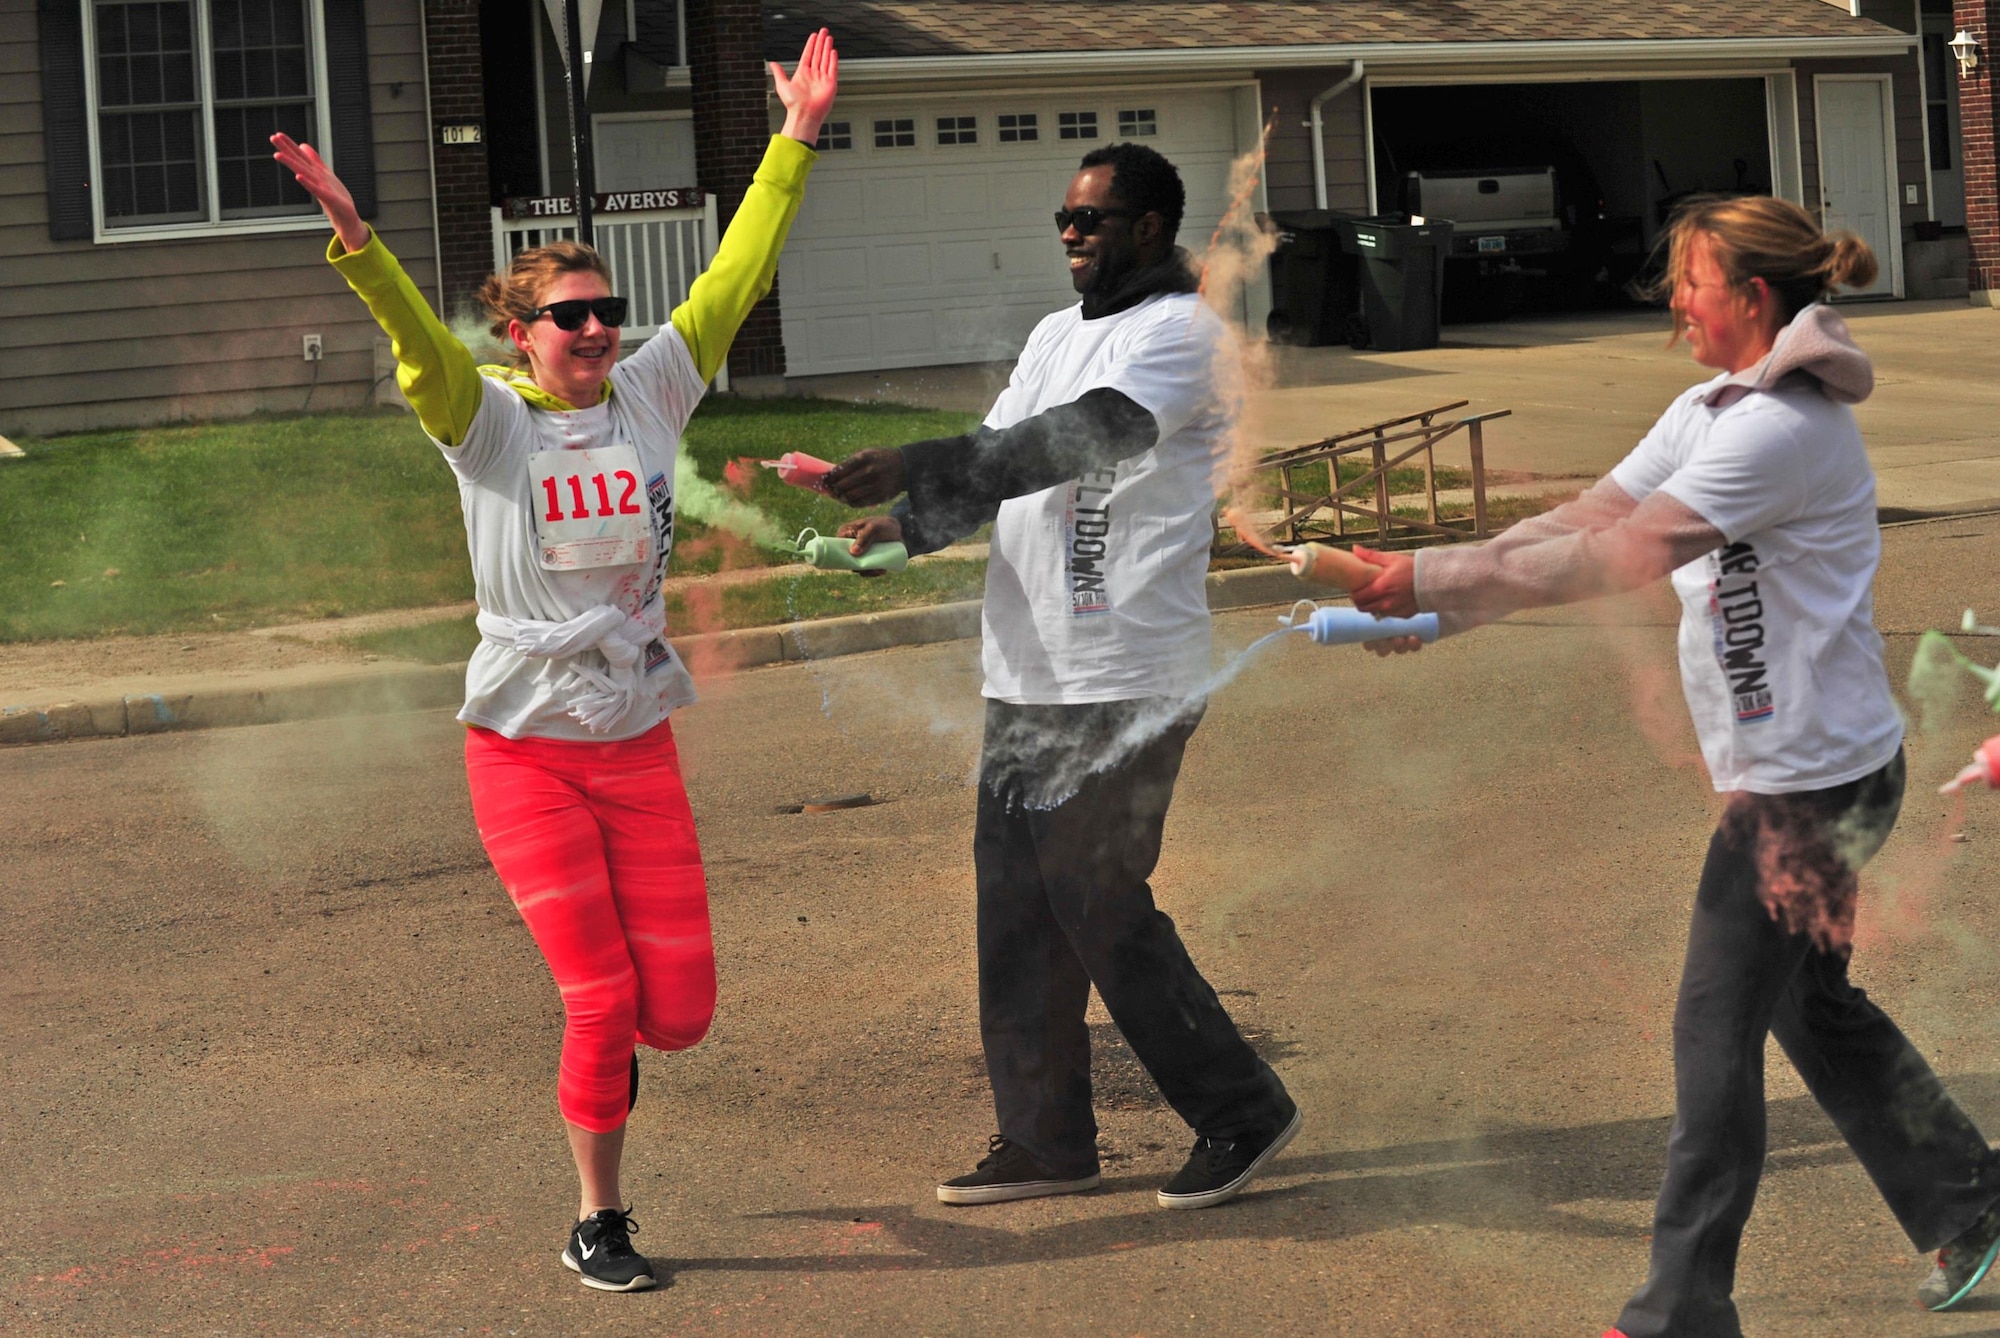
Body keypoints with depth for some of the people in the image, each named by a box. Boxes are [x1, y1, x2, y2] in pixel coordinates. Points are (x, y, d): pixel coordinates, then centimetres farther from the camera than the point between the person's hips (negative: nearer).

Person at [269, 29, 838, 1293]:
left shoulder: (652, 394, 3)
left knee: (679, 1008, 1)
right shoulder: (486, 418, -5)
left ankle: (609, 1049, 38)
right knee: (601, 1001, -2)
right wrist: (354, 236, -40)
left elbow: (736, 276, 0)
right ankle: (597, 1221, 18)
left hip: (640, 746, 3)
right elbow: (417, 338, -23)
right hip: (526, 750, -3)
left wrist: (795, 143, -6)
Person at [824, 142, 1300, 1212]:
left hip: (1123, 684, -9)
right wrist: (906, 523, -6)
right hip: (1027, 679, 9)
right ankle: (1045, 1141, 17)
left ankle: (1241, 1112, 8)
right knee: (1016, 908, 8)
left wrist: (915, 467, -32)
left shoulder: (1181, 333, -9)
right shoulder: (1056, 335, 20)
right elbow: (998, 463, 16)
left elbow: (1080, 439, -24)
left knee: (1101, 907, -7)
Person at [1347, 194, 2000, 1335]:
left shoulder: (1783, 426, -21)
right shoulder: (1712, 411, 11)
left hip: (1809, 778, -10)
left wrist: (1433, 577, -22)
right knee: (1813, 1005, 20)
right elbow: (1579, 522, 6)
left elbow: (1616, 560, -26)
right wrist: (1435, 609, -6)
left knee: (1717, 1034, -4)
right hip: (1792, 763, 10)